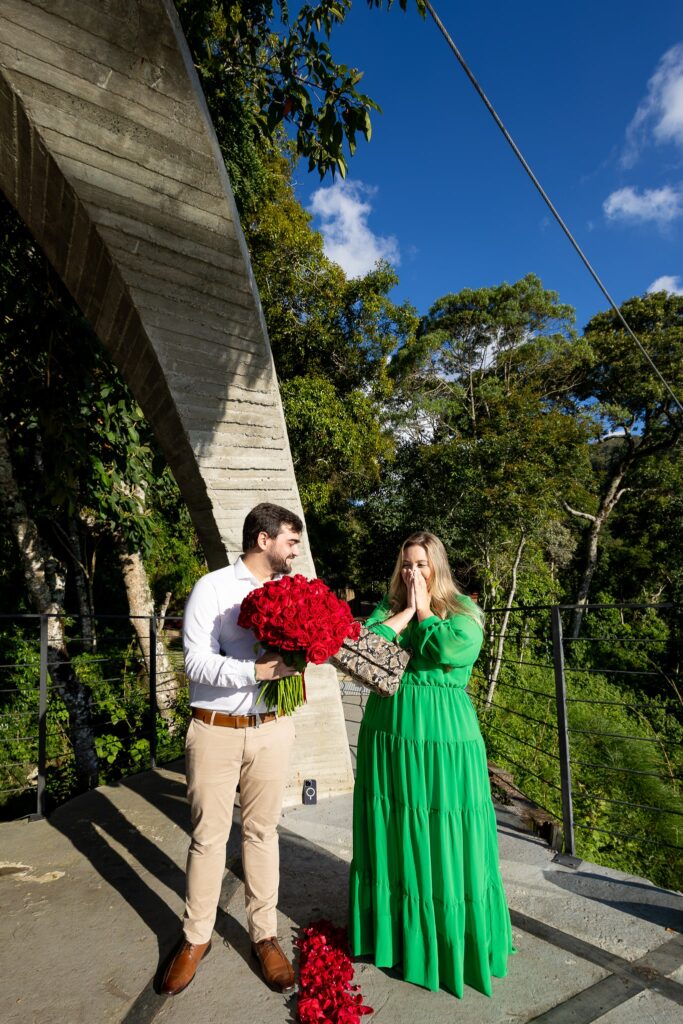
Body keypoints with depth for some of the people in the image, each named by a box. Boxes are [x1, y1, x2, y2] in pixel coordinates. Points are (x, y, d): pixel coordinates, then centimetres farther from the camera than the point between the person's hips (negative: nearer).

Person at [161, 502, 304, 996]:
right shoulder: (213, 588, -10)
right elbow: (197, 662, -16)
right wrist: (258, 670, -28)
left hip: (271, 730, 3)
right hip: (215, 730, -3)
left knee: (262, 832, 15)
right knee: (208, 835, 11)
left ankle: (265, 935, 33)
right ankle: (196, 937, 33)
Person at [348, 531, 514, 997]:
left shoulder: (464, 610, -2)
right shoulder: (388, 606, 6)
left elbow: (454, 651, -22)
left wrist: (424, 611, -10)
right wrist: (406, 611, -10)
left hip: (443, 737, -3)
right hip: (388, 734, 3)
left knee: (443, 837, 7)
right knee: (391, 834, 15)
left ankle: (453, 938, 29)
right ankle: (392, 928, 37)